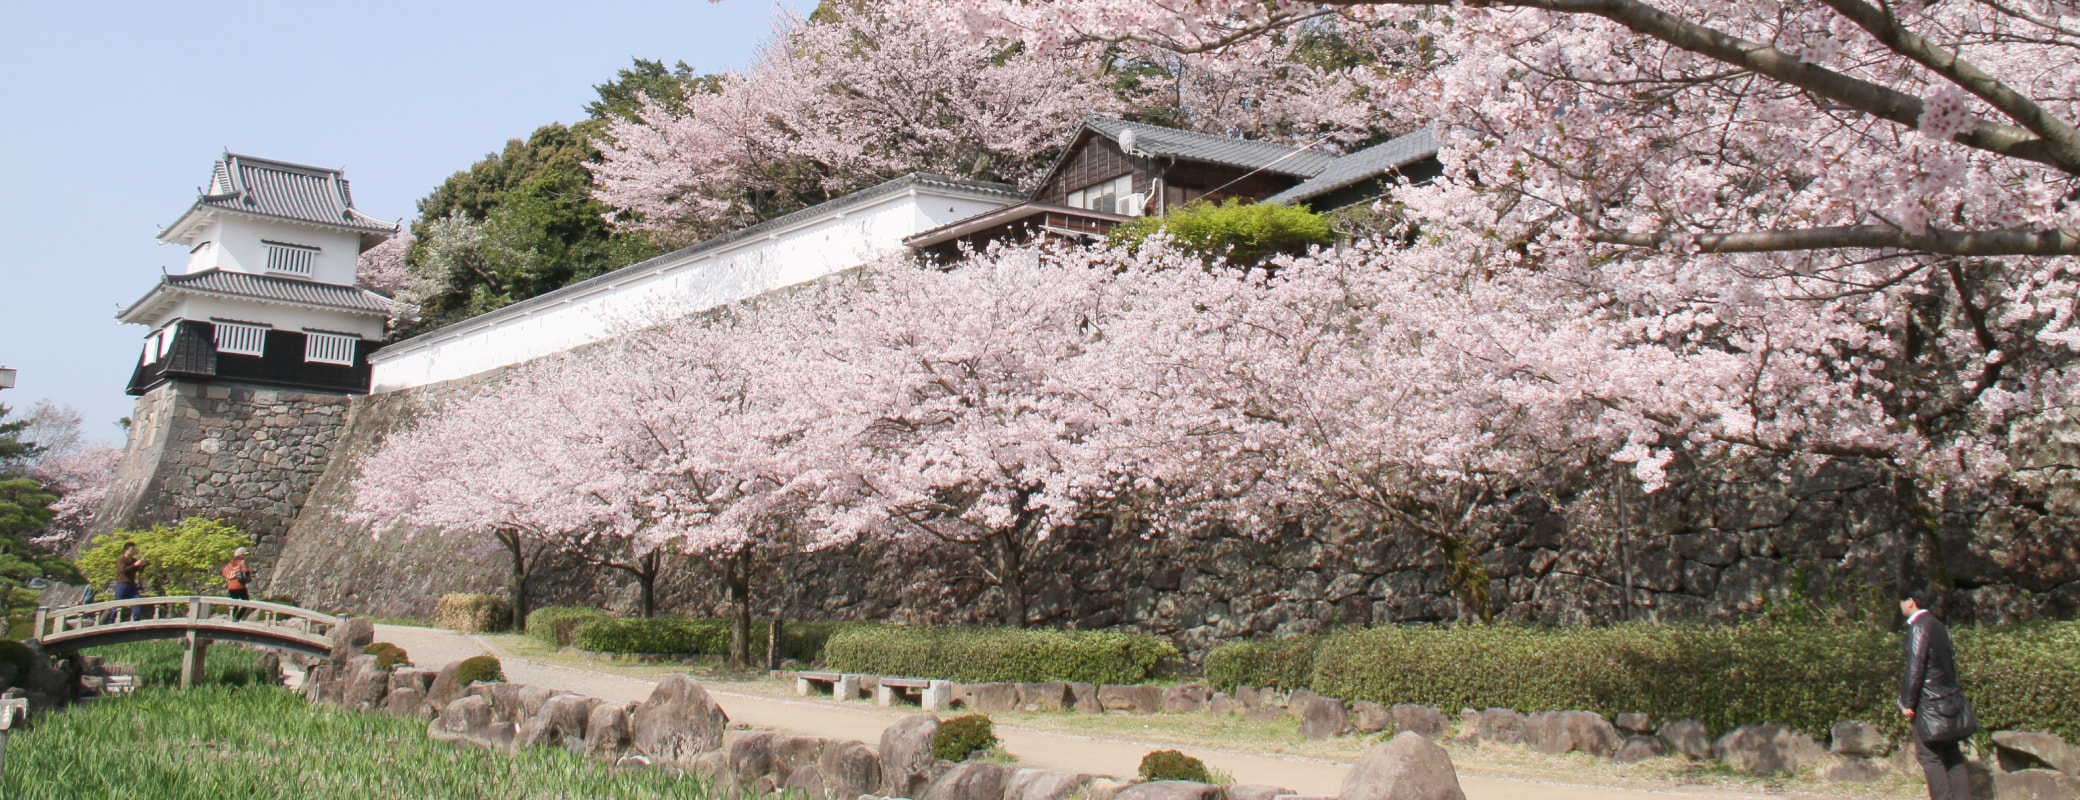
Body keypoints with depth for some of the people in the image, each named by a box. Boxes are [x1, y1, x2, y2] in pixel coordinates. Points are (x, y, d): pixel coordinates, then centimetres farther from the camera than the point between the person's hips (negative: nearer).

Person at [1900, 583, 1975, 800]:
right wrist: (1953, 690, 22)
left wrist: (1908, 703, -14)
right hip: (1949, 698, 9)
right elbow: (1950, 660, 17)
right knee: (1952, 755, 11)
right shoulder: (1939, 626, 13)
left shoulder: (1918, 628, -14)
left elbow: (1915, 667, -17)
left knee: (1929, 756, -4)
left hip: (1929, 701, -9)